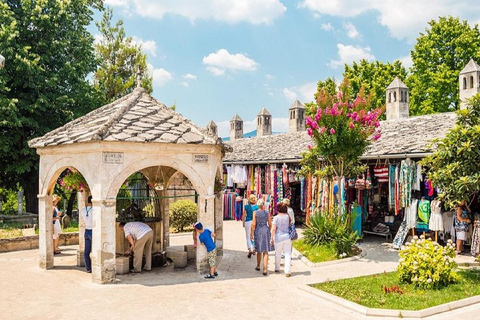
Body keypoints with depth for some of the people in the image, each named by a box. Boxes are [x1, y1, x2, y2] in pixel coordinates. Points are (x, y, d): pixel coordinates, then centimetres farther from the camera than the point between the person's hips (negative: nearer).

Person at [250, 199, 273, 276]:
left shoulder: (255, 213, -5)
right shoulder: (267, 213, -1)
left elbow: (253, 224, -8)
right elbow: (270, 224, 4)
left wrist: (251, 234, -1)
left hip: (258, 232, 0)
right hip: (266, 231, 0)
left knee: (259, 250, 18)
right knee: (265, 251, 0)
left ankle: (258, 266, 33)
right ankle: (265, 269, -7)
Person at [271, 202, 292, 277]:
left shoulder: (276, 218, -10)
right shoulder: (287, 216, -3)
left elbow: (273, 229, -12)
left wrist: (271, 238, -3)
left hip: (278, 237, -1)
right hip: (287, 237, 1)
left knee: (278, 254, 17)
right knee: (287, 254, 2)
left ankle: (277, 268, 30)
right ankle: (287, 271, -3)